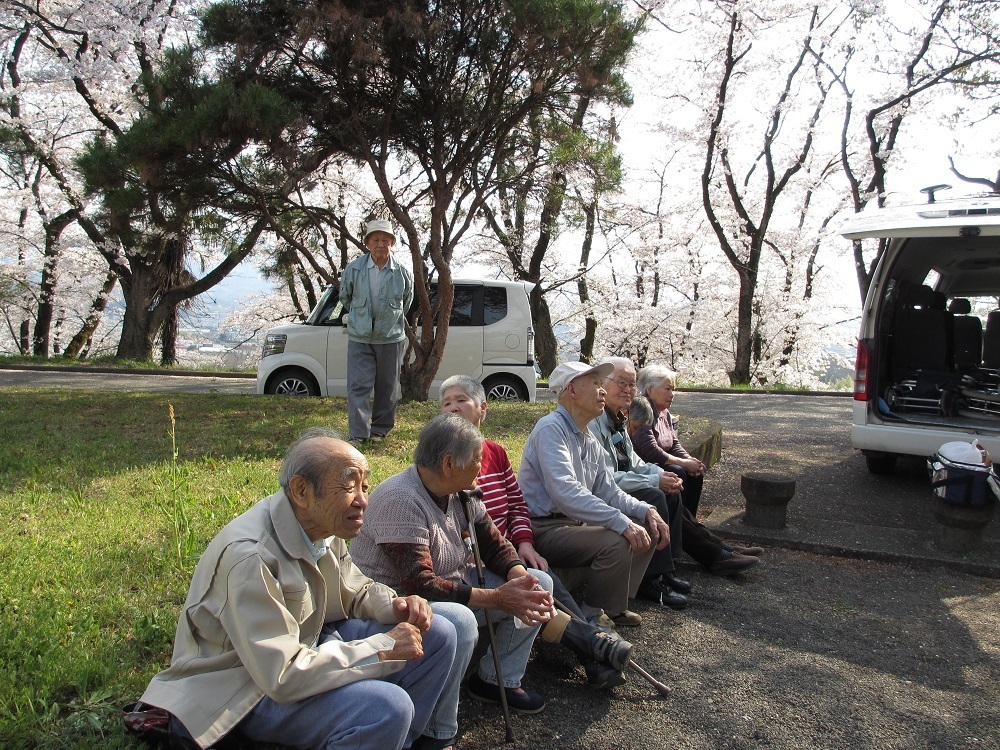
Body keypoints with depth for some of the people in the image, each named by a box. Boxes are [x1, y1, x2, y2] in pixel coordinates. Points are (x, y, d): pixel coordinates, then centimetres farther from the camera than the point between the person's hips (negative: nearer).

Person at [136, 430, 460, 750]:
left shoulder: (321, 525, -6)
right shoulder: (249, 556, -30)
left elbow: (355, 589, 10)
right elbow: (282, 676, -31)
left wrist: (397, 605, -12)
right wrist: (383, 647, -25)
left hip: (307, 643, 8)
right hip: (246, 687, -8)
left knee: (438, 635, 0)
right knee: (386, 707, -30)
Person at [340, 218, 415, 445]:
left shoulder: (403, 273, -4)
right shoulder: (353, 269, -5)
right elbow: (345, 297, 14)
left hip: (391, 338, 1)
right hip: (359, 337, -1)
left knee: (387, 387, 9)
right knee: (358, 385, -6)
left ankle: (380, 429, 24)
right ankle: (358, 434, -3)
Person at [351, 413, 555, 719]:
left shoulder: (462, 492, 0)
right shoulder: (401, 500, -27)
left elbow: (494, 545, 6)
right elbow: (420, 586, -31)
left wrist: (522, 579, -16)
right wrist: (497, 598, -29)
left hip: (453, 585, 9)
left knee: (539, 584, 3)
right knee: (460, 619, -39)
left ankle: (496, 680, 13)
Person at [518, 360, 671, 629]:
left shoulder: (590, 441, 14)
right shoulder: (551, 429, -17)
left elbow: (607, 490, 15)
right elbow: (566, 492, -30)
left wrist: (645, 511, -3)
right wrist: (622, 522, -33)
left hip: (576, 523, 10)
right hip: (546, 528, -10)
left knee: (647, 531, 4)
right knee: (616, 542, -28)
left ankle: (612, 605, 13)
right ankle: (591, 615, -6)